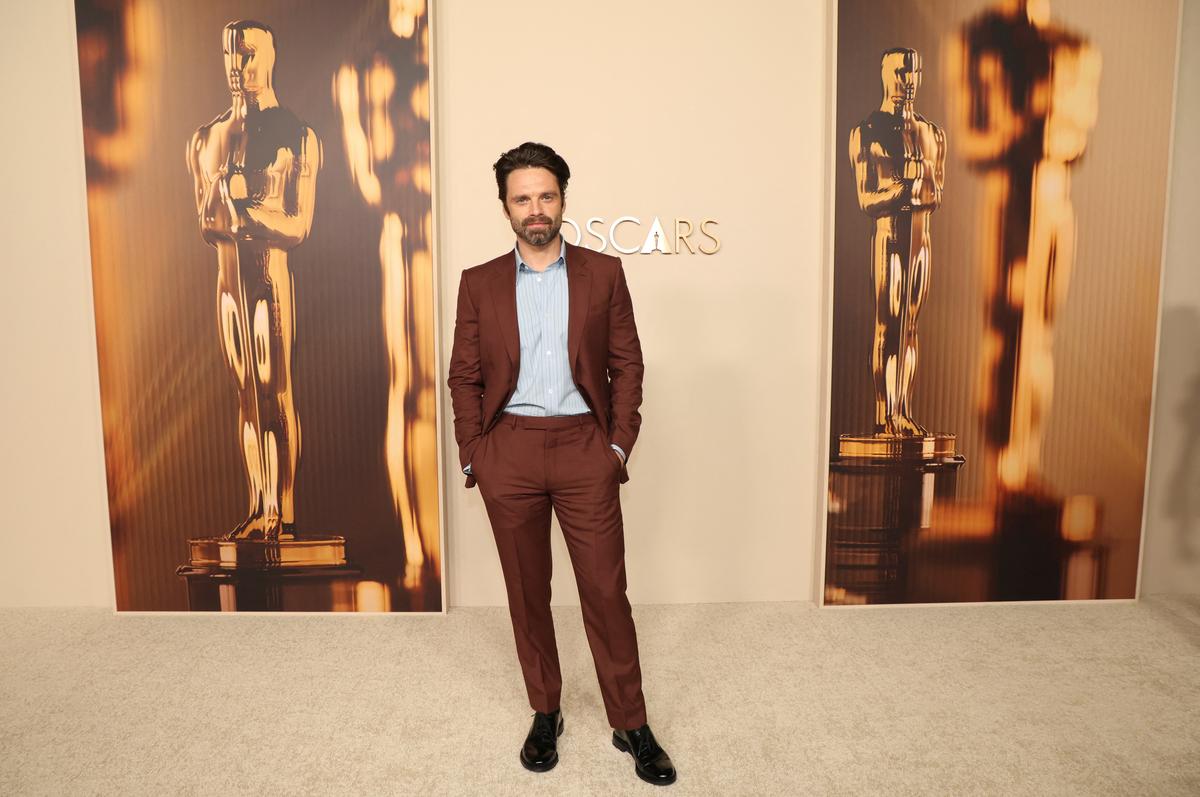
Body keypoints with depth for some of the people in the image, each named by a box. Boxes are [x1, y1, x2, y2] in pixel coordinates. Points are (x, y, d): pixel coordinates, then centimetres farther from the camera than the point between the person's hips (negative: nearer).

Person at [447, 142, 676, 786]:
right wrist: (472, 456, -1)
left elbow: (626, 365, 4)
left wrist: (620, 443, -3)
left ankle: (631, 725, 20)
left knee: (606, 591, 3)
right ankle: (545, 714, 30)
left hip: (584, 447, -1)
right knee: (527, 592, 12)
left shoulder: (603, 273, 4)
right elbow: (465, 377, 6)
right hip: (509, 452, 2)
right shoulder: (479, 283, 6)